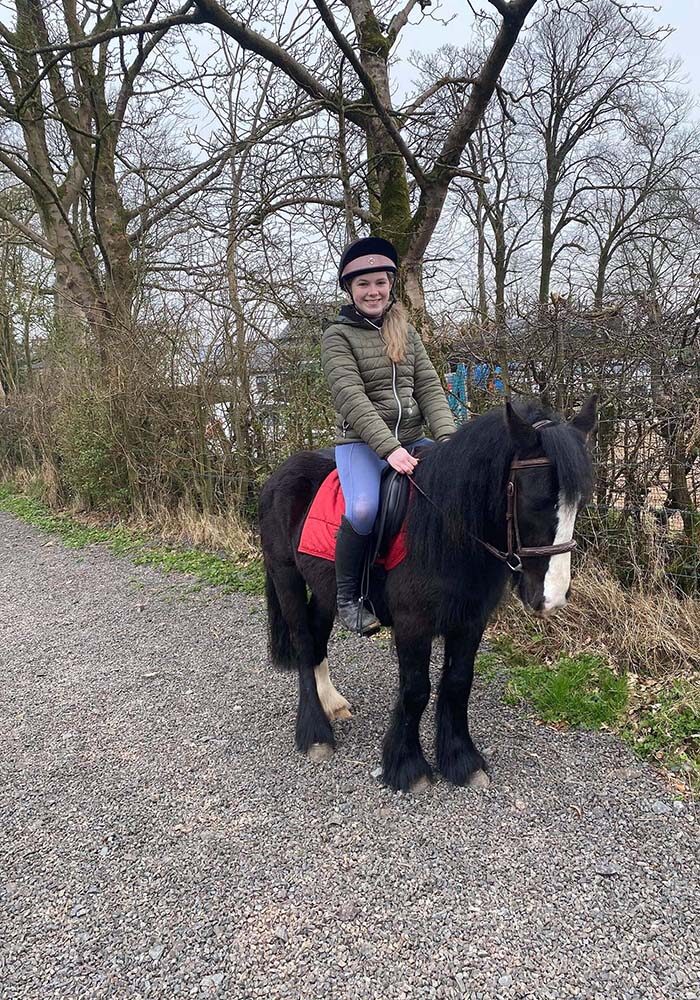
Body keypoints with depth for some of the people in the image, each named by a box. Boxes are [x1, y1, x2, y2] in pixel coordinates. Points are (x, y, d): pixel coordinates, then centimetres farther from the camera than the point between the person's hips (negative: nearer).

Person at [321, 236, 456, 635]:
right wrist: (389, 448, -26)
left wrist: (449, 440, -10)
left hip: (413, 439, 5)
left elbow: (430, 388, 7)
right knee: (363, 509, -34)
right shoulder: (338, 336, 0)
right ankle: (348, 598, -9)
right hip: (362, 443, -5)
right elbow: (351, 397, -14)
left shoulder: (407, 332, 16)